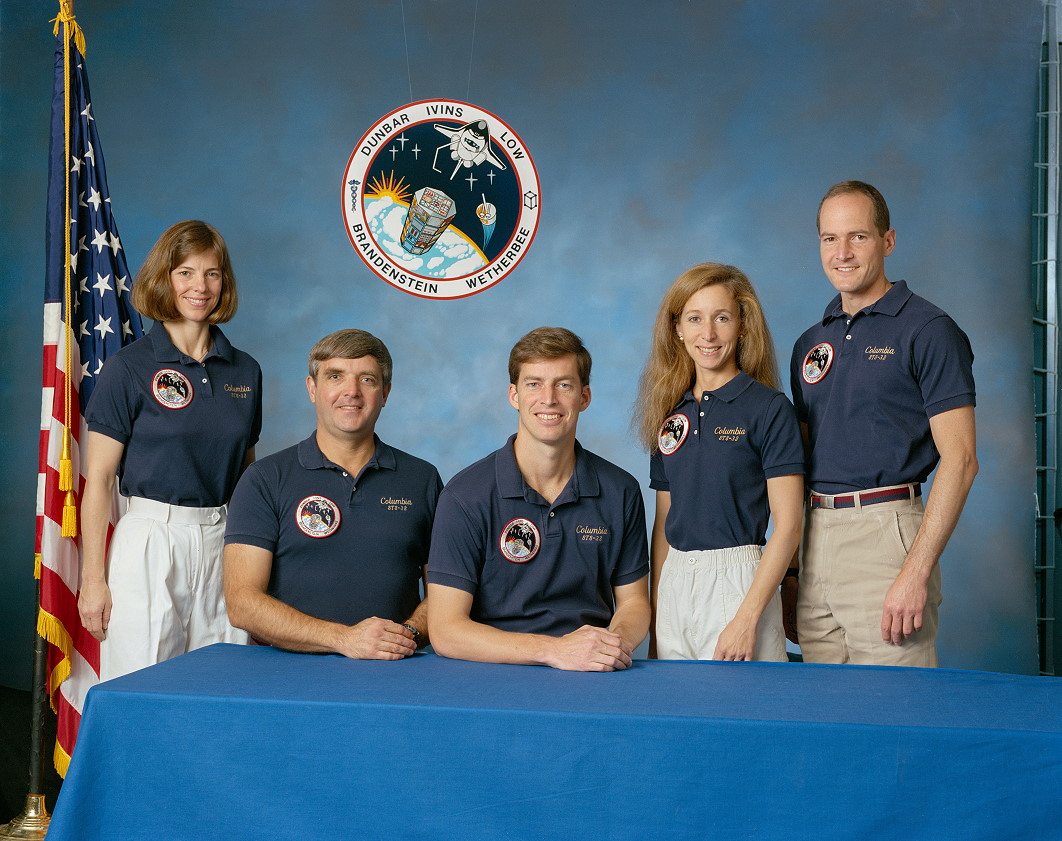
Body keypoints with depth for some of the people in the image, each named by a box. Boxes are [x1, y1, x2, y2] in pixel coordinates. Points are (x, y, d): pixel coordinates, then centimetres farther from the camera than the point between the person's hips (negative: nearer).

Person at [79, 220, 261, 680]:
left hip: (225, 543, 4)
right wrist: (93, 579, -8)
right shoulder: (128, 368, -3)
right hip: (151, 542, -4)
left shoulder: (245, 371, 10)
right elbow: (98, 481, -4)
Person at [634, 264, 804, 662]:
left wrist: (747, 619, -18)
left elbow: (788, 524, -10)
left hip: (737, 580, -5)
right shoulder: (671, 415, 10)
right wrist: (654, 618, 10)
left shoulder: (769, 408, -6)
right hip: (674, 584, 5)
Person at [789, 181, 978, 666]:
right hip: (815, 540, 6)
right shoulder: (811, 343, 16)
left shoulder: (927, 331, -4)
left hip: (885, 531, -6)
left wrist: (917, 571, -19)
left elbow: (959, 459, -11)